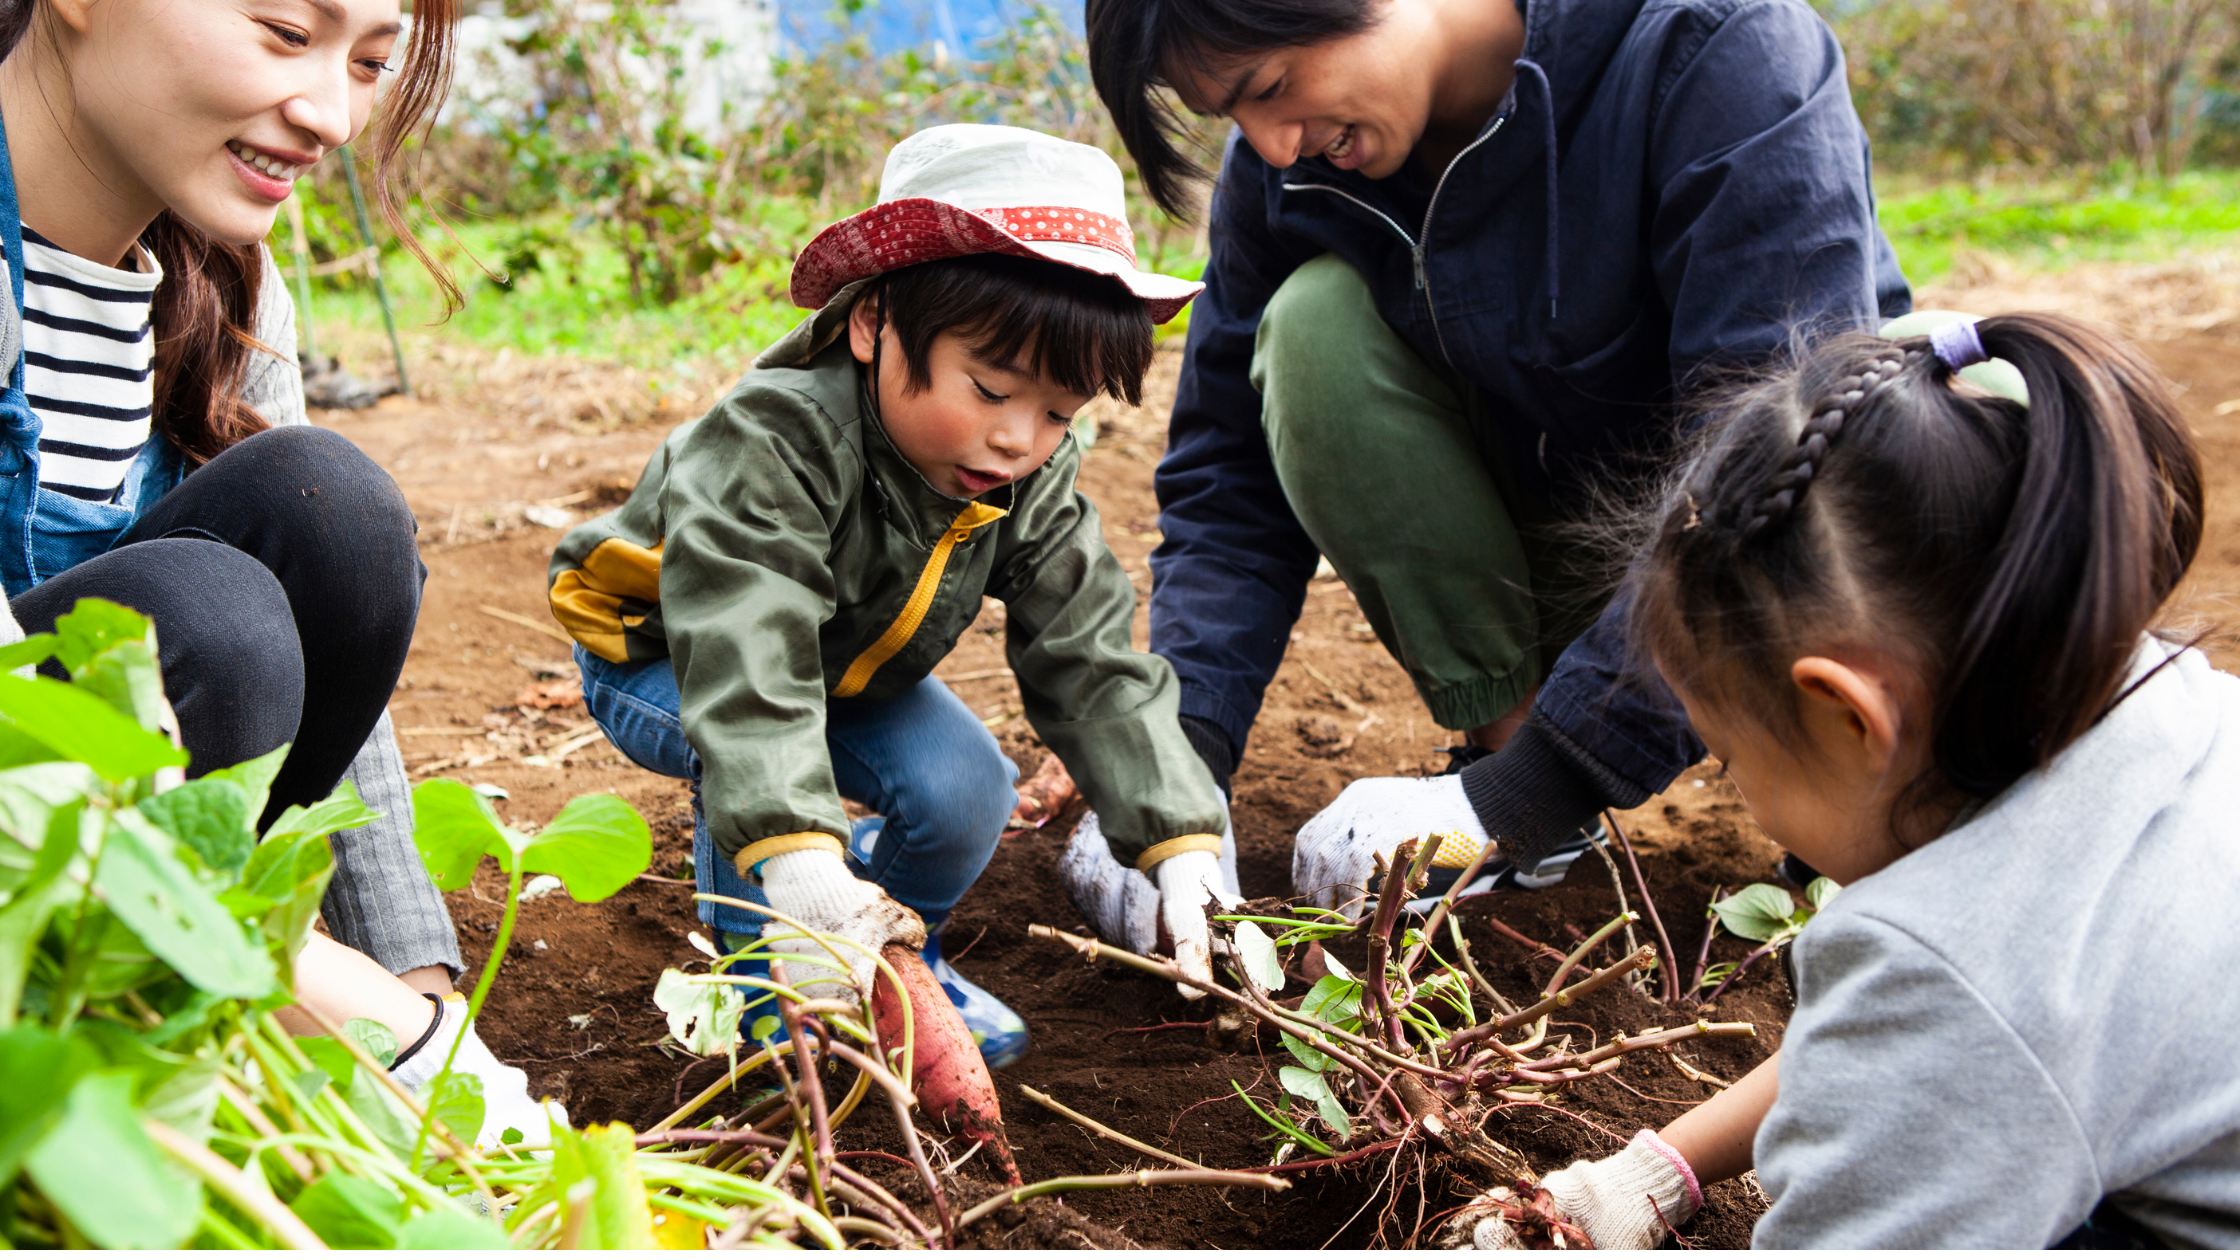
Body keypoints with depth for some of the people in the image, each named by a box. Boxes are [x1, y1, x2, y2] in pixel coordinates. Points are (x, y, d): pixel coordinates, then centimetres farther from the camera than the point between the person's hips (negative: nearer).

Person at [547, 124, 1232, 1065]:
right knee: (751, 748, -35)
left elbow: (1093, 667, -19)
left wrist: (1185, 851, -28)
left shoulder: (1034, 485, -21)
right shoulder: (772, 445, -41)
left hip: (855, 672, 5)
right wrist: (799, 863, -64)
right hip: (662, 664, -5)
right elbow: (745, 667, -51)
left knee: (966, 792, -16)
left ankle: (895, 943, 15)